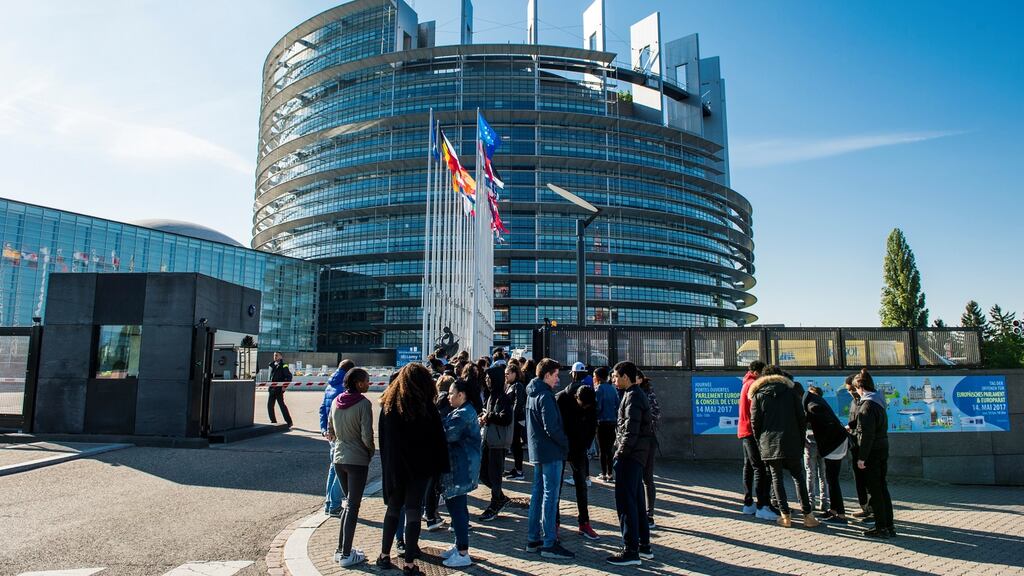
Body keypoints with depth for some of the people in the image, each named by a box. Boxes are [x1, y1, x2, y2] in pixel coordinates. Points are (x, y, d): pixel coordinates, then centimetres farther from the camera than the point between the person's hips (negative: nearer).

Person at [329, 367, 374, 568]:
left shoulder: (336, 402, 4)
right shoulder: (363, 403, -16)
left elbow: (330, 431, 13)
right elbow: (367, 436, -18)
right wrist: (371, 451, 0)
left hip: (339, 458, 7)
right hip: (358, 460, -6)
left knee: (349, 502, 21)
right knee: (353, 506, 4)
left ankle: (341, 549, 25)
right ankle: (346, 555, 11)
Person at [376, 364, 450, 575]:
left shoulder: (388, 404, 0)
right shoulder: (425, 407, -12)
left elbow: (382, 437, 5)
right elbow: (438, 439, -9)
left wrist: (388, 463, 11)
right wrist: (440, 467, -1)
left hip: (393, 465, 4)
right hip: (418, 467, -4)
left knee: (393, 509, 19)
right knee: (413, 512, 3)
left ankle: (384, 555, 25)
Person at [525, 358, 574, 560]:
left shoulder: (532, 394, 13)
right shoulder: (545, 395, -17)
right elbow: (551, 427, -22)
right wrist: (565, 443, -8)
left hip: (537, 450, 10)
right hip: (550, 452, -10)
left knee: (538, 493, 14)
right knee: (550, 496, -4)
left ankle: (533, 539, 20)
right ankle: (549, 544, 0)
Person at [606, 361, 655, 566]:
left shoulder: (632, 396, -15)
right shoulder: (637, 394, 16)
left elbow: (631, 430, -22)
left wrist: (621, 452, -14)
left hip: (630, 456, -10)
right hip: (637, 455, 10)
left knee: (626, 501, -5)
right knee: (636, 500, 16)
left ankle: (631, 551, -1)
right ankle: (644, 546, 24)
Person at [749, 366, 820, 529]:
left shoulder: (758, 395, 5)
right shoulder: (790, 392, 8)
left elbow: (755, 422, 1)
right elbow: (802, 419, 5)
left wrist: (760, 442, 11)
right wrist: (800, 441, 12)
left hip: (769, 444, -1)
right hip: (791, 443, 1)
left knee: (776, 478, 7)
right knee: (798, 477, 10)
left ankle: (785, 515, 4)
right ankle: (807, 515, 8)